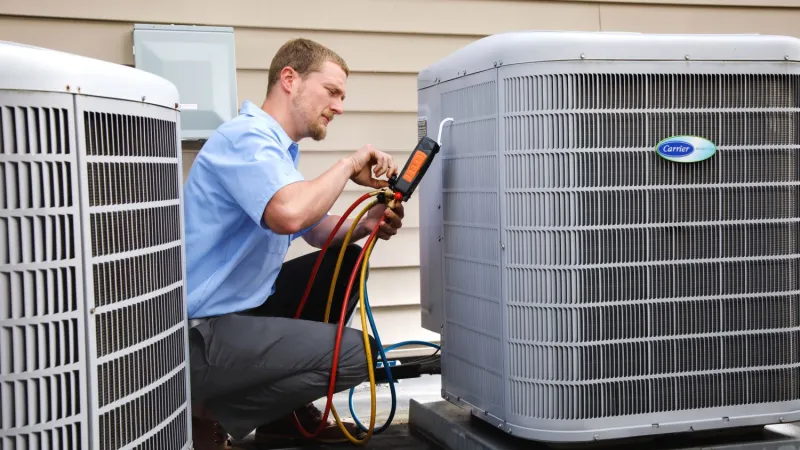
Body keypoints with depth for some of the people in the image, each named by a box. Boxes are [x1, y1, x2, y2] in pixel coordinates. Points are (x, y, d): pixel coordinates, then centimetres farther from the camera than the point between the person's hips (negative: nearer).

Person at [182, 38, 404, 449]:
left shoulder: (276, 146, 14)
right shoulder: (246, 136, -18)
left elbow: (315, 230, 21)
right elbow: (289, 214, -37)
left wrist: (363, 225, -1)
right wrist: (349, 165, -20)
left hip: (243, 305, 10)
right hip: (204, 334, -10)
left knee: (347, 262, 15)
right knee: (358, 354, -13)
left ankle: (287, 409, 17)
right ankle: (209, 415, -1)